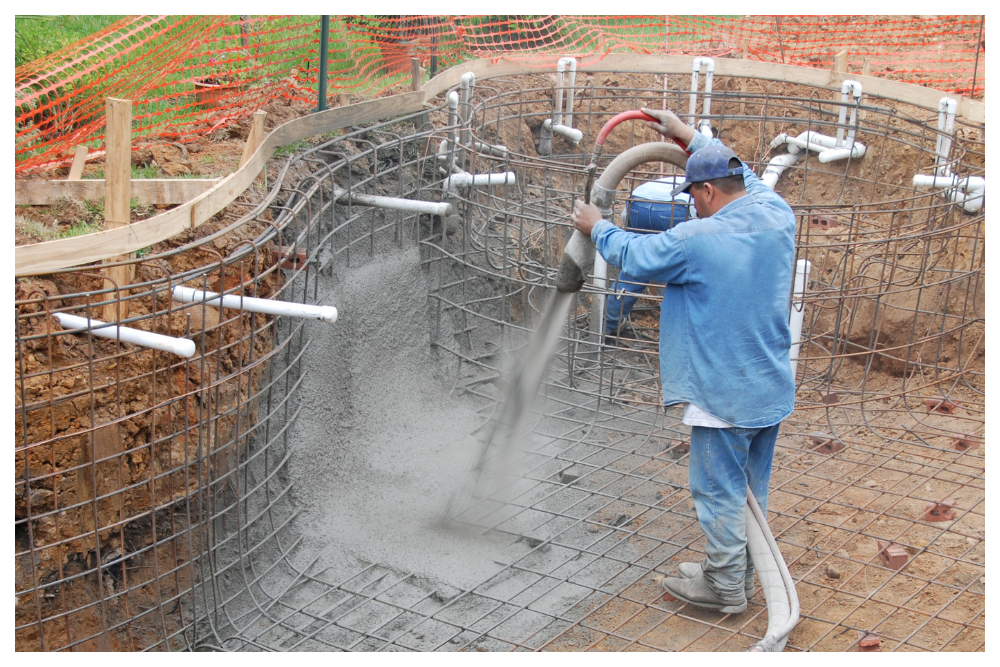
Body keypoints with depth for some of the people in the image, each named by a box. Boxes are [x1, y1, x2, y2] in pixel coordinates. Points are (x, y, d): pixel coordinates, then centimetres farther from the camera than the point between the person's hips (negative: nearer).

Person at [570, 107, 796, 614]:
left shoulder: (697, 240, -20)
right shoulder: (777, 217, -2)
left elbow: (634, 256, -3)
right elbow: (745, 178, 20)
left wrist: (596, 226, 16)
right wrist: (689, 136, 27)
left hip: (724, 395, -8)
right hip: (772, 387, 8)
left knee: (719, 489, 5)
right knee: (752, 486, 19)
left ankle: (725, 587, 16)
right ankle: (739, 572, 33)